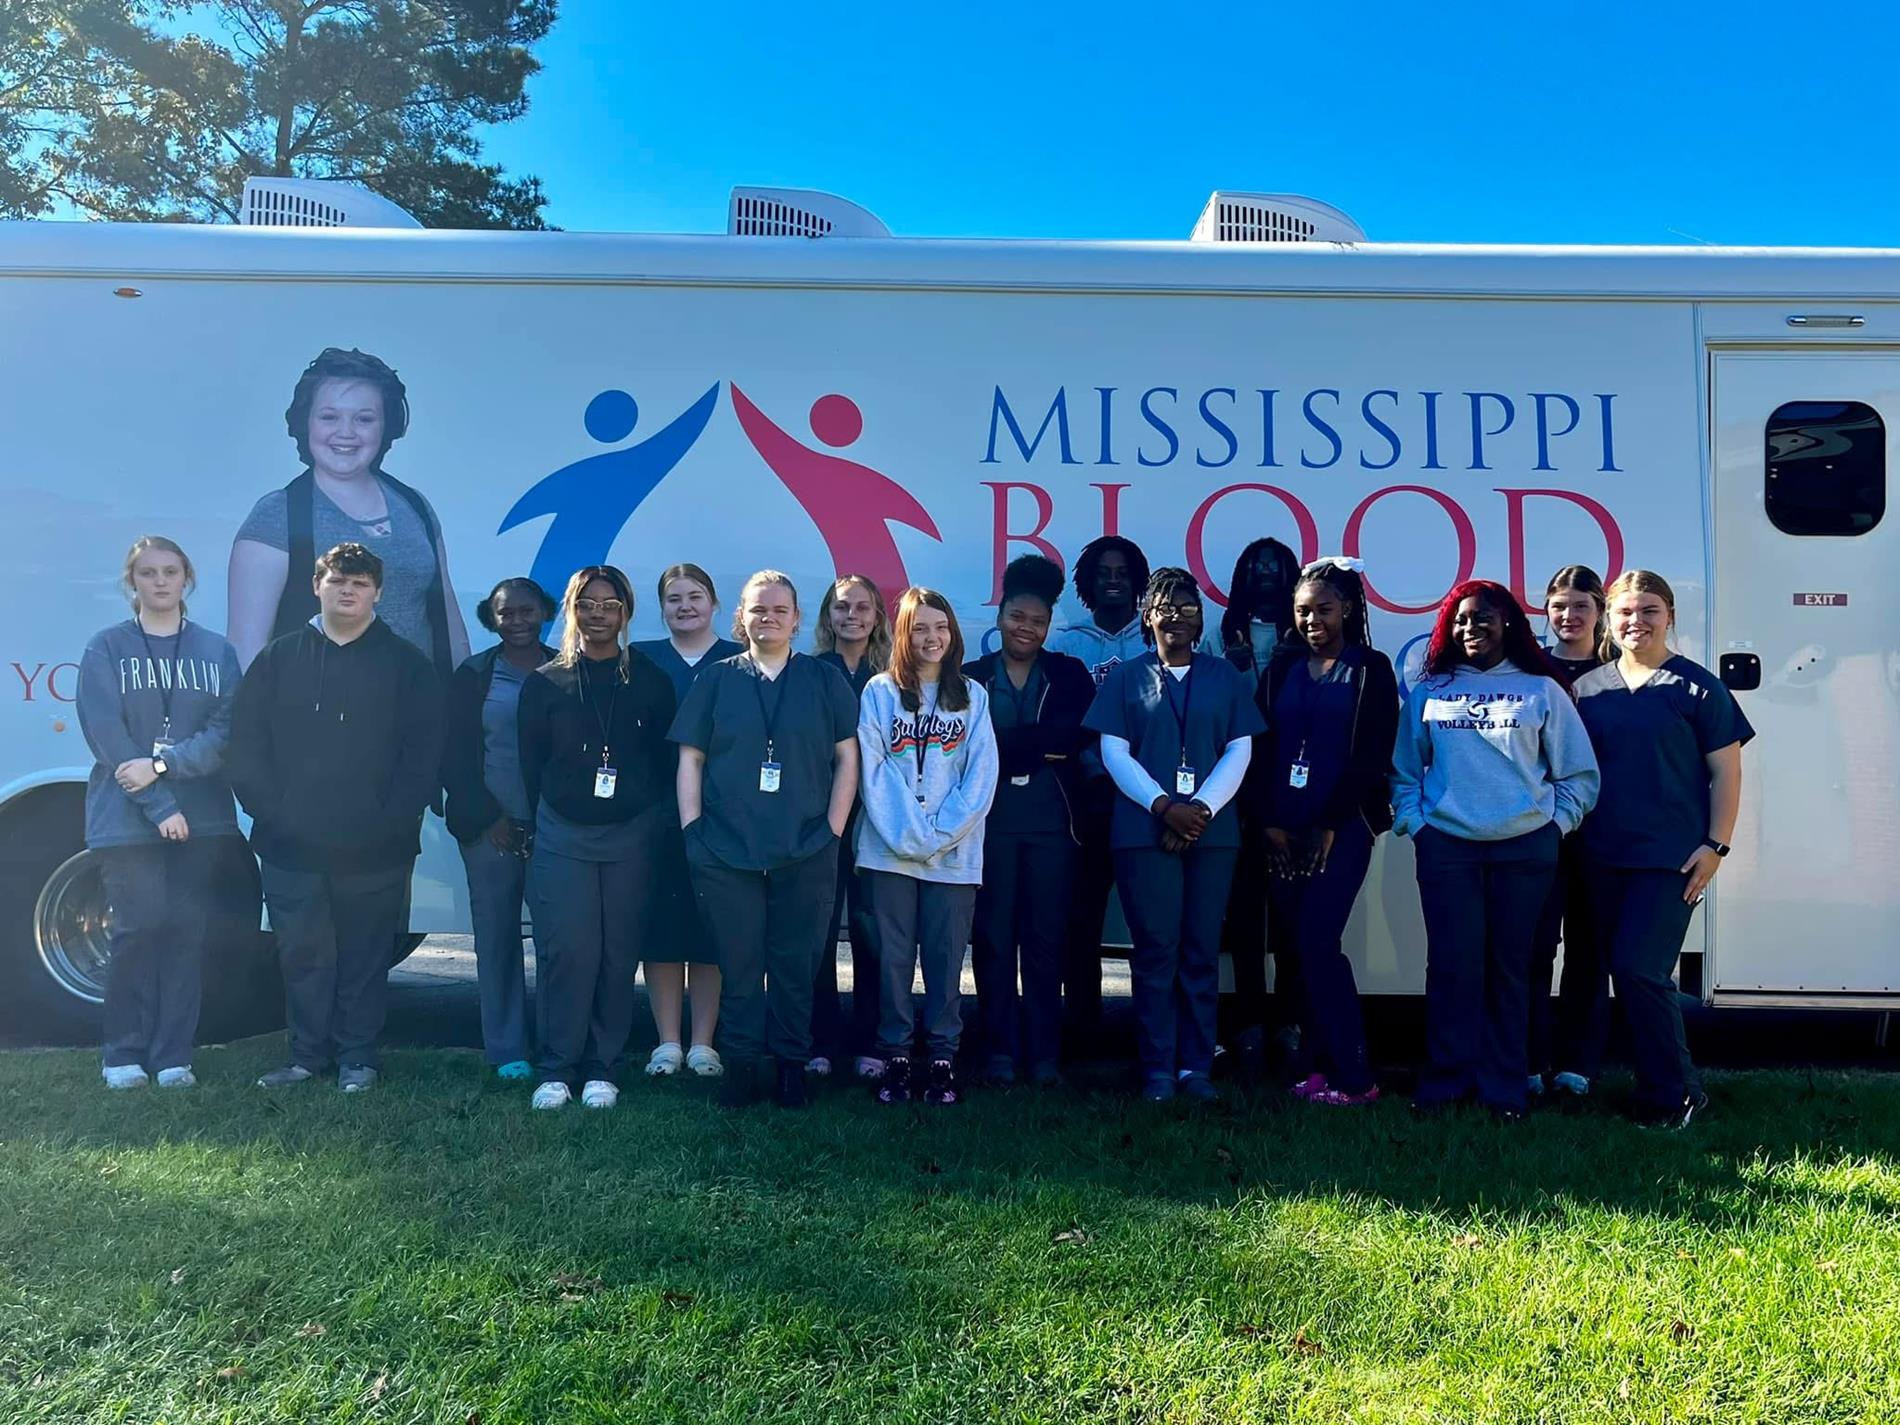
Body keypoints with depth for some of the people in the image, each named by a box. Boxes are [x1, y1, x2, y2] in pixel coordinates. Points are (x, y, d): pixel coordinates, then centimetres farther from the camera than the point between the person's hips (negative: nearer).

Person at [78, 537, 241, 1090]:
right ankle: (125, 1055, 9)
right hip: (126, 816, -2)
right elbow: (108, 738, -6)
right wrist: (160, 807, -13)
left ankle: (173, 1057, 9)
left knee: (186, 930, 1)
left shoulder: (216, 652, 8)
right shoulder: (106, 649, 3)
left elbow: (225, 732, -1)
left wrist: (163, 765, -15)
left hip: (200, 816, 2)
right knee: (140, 927, -6)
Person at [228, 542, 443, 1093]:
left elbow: (424, 753, -2)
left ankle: (356, 1057, 18)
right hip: (291, 847, 2)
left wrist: (390, 820, -11)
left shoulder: (406, 665, 3)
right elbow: (245, 744, 6)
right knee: (302, 954, 8)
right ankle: (307, 1054, 21)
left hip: (375, 850, -2)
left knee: (365, 956, 6)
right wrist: (271, 811, -6)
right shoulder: (278, 659, 9)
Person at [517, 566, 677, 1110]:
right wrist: (545, 819, 6)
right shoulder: (545, 683, 5)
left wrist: (656, 824, 3)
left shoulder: (649, 681, 4)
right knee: (566, 952, -6)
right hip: (562, 837, 0)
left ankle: (601, 1069, 12)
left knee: (619, 955, 2)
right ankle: (556, 1069, 4)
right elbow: (531, 762, 8)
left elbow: (667, 760, 6)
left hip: (632, 838, 0)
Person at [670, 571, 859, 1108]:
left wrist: (833, 829, -1)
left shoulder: (825, 681, 9)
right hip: (725, 854, 0)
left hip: (806, 856, 0)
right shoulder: (716, 680, 10)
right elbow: (689, 759, 8)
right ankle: (740, 1065, 16)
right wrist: (691, 829, -1)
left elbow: (847, 759, 7)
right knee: (738, 967, 4)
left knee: (796, 967, 5)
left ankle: (792, 1064, 18)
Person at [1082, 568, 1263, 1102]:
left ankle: (1196, 1065, 9)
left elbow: (1239, 751, 6)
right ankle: (1157, 1068, 4)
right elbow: (1114, 752, 1)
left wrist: (1201, 808, -8)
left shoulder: (1225, 677, 11)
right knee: (1155, 949, -2)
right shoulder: (1125, 678, 9)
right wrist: (1165, 806, -10)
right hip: (1144, 830, -1)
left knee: (1202, 950, 3)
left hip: (1212, 831, 1)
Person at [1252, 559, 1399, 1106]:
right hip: (1282, 830, 5)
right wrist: (1267, 820, -3)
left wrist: (1332, 826, -9)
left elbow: (1373, 755, -4)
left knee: (1317, 944, -11)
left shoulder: (1371, 669, 2)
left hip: (1341, 827, -4)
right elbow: (1261, 745, 7)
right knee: (1294, 947, 4)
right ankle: (1323, 1062, 13)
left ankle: (1351, 1076, -3)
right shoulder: (1282, 667, 13)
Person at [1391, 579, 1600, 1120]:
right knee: (1451, 966, -1)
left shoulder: (1542, 691, 6)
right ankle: (1445, 1080, 9)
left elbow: (1579, 774, 9)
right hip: (1446, 847, 1)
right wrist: (1412, 822, 2)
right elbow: (1404, 770, 13)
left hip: (1525, 848, 0)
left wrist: (1555, 822, -1)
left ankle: (1504, 1087, 13)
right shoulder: (1429, 692, 10)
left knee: (1509, 968, 5)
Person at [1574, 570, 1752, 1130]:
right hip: (1604, 856, 5)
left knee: (1639, 969, -11)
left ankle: (1674, 1094, 5)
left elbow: (1725, 771, -1)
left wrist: (1716, 844, -9)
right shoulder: (1587, 688, 8)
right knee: (1623, 971, 8)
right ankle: (1654, 1084, 21)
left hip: (1671, 855, -4)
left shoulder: (1697, 687, -2)